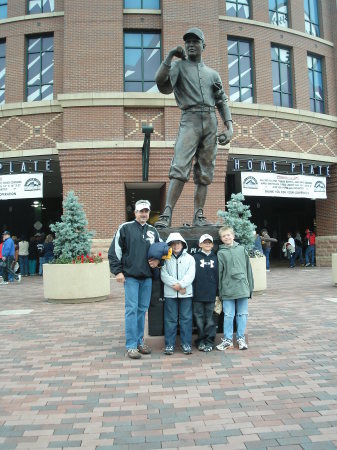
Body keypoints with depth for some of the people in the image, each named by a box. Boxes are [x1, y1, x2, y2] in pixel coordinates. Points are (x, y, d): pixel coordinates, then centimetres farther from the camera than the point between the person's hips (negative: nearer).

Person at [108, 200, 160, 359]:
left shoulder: (153, 231, 12)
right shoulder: (125, 228, -1)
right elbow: (114, 251, -4)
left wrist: (157, 260, 3)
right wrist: (118, 271, -9)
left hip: (147, 277, 5)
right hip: (131, 276, -4)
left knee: (142, 309, 11)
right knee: (132, 309, -4)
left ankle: (140, 341, 22)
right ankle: (131, 345, 3)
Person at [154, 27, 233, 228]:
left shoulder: (213, 74, 23)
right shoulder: (179, 66, 14)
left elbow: (222, 101, 18)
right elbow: (161, 82, -5)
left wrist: (229, 127, 6)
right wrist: (170, 55, -4)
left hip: (211, 122, 4)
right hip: (190, 119, -4)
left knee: (205, 172, 0)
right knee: (180, 168, -19)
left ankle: (199, 216, 3)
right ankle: (167, 215, -24)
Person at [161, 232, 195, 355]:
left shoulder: (189, 258, 7)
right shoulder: (165, 259, 6)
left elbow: (191, 275, -2)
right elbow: (164, 275, -3)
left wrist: (180, 285, -14)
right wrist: (175, 285, -14)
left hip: (186, 293, 1)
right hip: (170, 293, 0)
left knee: (186, 318, 4)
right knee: (170, 319, 4)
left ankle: (186, 344, 14)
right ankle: (169, 344, 12)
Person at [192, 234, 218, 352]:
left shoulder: (215, 258, 9)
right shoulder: (195, 258, 2)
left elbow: (219, 276, 9)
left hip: (211, 294, 1)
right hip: (198, 294, -1)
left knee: (210, 319, 6)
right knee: (199, 318, 6)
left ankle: (209, 342, 16)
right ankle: (201, 341, 17)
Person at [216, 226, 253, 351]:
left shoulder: (241, 249, 6)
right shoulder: (221, 253, 0)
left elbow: (248, 268, 10)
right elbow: (219, 272, 0)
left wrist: (250, 286, 8)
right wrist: (219, 291, -1)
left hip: (243, 288, 2)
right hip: (228, 289, -2)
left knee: (242, 314, 9)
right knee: (228, 315, 4)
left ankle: (241, 338, 22)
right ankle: (227, 340, 16)